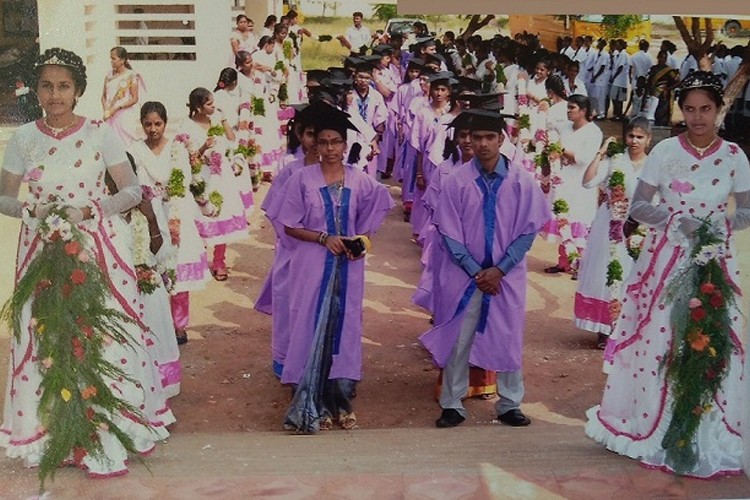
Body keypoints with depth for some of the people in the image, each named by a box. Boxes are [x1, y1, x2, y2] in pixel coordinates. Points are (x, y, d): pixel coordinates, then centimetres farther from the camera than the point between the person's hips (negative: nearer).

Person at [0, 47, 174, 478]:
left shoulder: (100, 134, -3)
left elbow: (132, 190, -3)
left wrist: (88, 210, -16)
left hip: (98, 248, -2)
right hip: (44, 250, 2)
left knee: (103, 336, -2)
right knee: (47, 337, 2)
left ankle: (109, 433, 11)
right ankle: (56, 434, 17)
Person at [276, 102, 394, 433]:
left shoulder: (360, 181, 3)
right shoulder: (302, 179, -4)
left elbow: (371, 218, 15)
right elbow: (290, 226, -3)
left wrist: (360, 239, -4)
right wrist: (324, 238, -14)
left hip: (348, 267, 2)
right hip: (312, 265, -2)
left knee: (343, 328, 7)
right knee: (312, 329, -1)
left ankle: (339, 400, 19)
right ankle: (311, 405, 6)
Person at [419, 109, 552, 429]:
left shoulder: (521, 180, -6)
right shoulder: (457, 180, -8)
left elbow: (528, 229, -3)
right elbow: (449, 233, -5)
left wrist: (499, 269, -10)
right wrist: (475, 271, -9)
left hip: (507, 275, 1)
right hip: (464, 274, 0)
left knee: (507, 340, 10)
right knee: (457, 340, 6)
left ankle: (509, 405, 24)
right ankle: (452, 405, 19)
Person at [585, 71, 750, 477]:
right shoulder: (665, 151, -3)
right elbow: (637, 207, -3)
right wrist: (676, 218, -19)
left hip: (714, 261, 2)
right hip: (666, 258, -1)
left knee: (713, 344, 3)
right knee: (657, 337, 0)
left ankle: (707, 437, 18)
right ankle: (650, 425, 17)